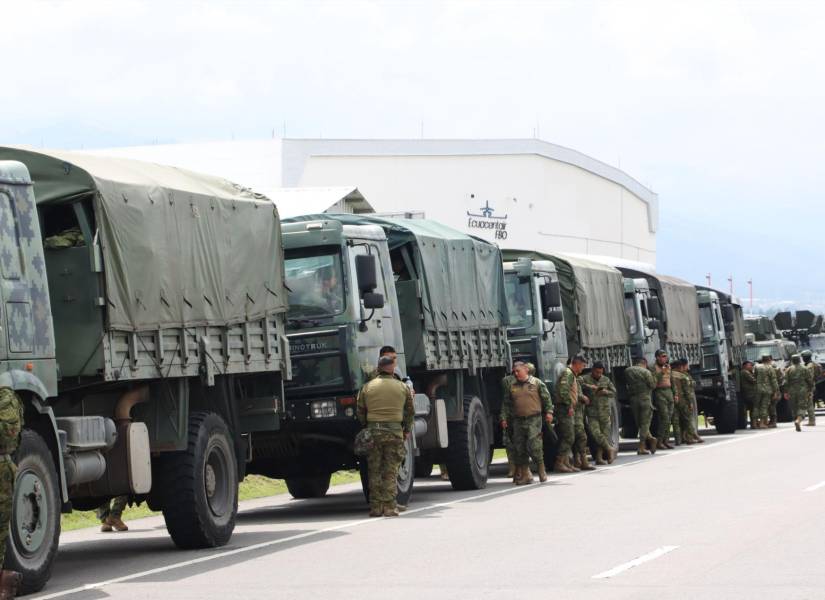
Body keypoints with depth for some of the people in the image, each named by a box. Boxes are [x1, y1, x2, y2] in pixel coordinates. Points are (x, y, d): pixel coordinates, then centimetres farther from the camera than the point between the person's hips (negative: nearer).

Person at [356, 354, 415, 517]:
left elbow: (360, 412, 5)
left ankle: (375, 507, 5)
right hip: (394, 431, -1)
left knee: (374, 471, 7)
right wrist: (407, 430, 24)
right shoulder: (403, 388, 4)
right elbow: (409, 412, 11)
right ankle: (389, 507, -4)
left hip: (373, 431, 1)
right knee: (391, 471, 1)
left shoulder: (367, 387, 4)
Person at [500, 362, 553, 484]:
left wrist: (549, 412, -3)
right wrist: (504, 418, 10)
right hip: (518, 421, 4)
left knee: (534, 445, -13)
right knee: (519, 448, 2)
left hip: (534, 420, -4)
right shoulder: (512, 387, 13)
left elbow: (546, 398, 5)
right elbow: (506, 404, 16)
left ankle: (541, 470, 3)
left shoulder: (537, 383, 4)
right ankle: (525, 475, 10)